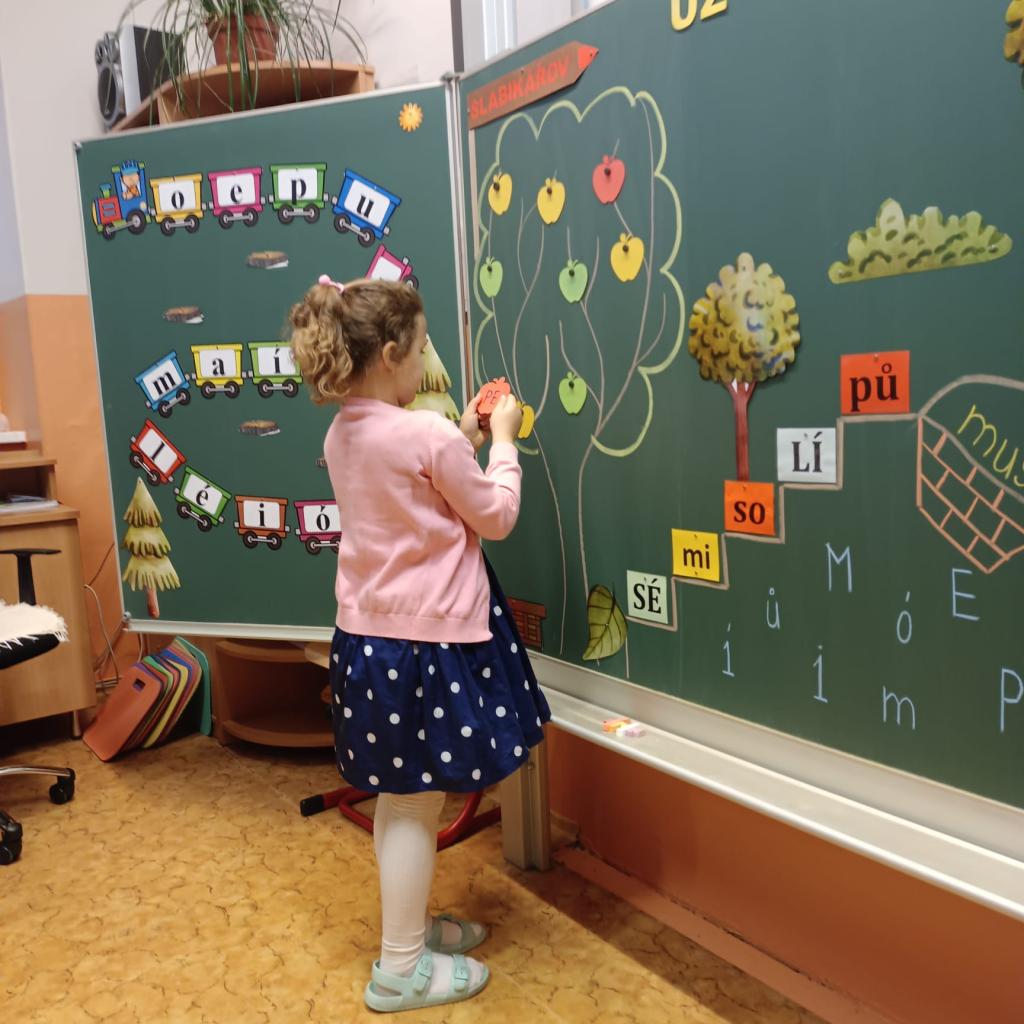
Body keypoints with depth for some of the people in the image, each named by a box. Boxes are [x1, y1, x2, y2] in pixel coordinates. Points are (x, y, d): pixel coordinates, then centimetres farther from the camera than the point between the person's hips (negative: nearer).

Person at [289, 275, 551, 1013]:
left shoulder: (342, 437, 5)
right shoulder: (428, 436, -19)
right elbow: (496, 518, -7)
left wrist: (464, 441, 14)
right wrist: (501, 442, 5)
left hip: (368, 635, 8)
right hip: (424, 640, -8)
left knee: (399, 798, 20)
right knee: (418, 803, 5)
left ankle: (411, 925, 37)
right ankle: (402, 967, 20)